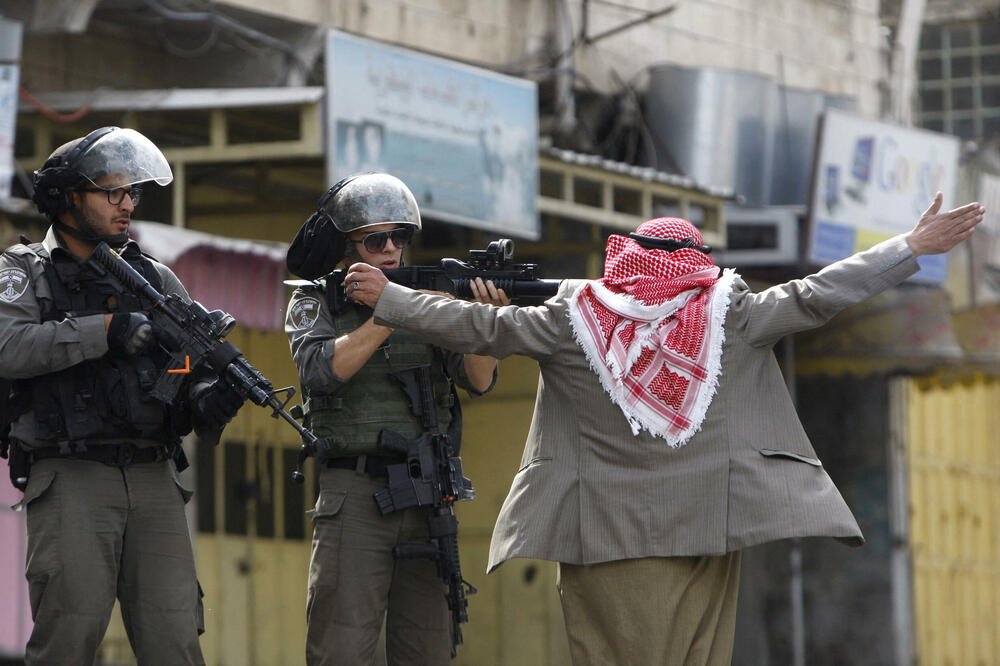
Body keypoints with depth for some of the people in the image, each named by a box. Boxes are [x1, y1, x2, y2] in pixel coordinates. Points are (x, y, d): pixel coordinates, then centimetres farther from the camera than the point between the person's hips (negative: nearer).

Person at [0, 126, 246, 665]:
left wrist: (207, 399, -9)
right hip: (70, 480, -3)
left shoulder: (156, 279, 20)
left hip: (155, 481, 4)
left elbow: (198, 368, 15)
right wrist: (109, 330, -17)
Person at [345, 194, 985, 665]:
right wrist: (912, 247, 4)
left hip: (605, 538, 0)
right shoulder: (728, 315, -2)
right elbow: (815, 297, -2)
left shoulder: (575, 319, -1)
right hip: (705, 529, 0)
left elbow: (484, 328, 2)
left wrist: (388, 299, 13)